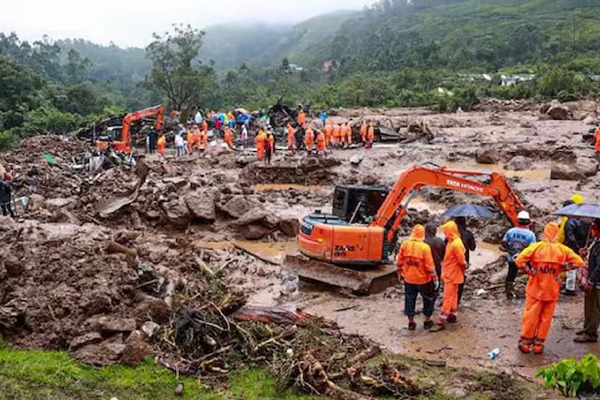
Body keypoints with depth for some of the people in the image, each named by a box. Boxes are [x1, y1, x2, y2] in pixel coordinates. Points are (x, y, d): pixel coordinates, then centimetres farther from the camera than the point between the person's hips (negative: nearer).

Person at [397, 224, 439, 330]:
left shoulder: (405, 245, -7)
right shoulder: (425, 247, -18)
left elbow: (399, 261, 1)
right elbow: (429, 265, -16)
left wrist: (400, 273, 15)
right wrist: (434, 278, -7)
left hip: (408, 279, 3)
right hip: (423, 279, -3)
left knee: (410, 299, 14)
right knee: (428, 299, 16)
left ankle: (411, 323, 20)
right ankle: (427, 321, 24)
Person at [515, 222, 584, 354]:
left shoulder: (536, 247, -12)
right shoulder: (563, 250, -6)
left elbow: (519, 260, -21)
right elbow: (579, 262, -8)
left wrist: (531, 271, -10)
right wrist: (561, 268, -4)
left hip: (536, 289, -1)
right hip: (552, 291, 1)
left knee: (530, 316, 11)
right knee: (546, 318, 13)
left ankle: (525, 343, 19)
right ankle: (538, 345, 20)